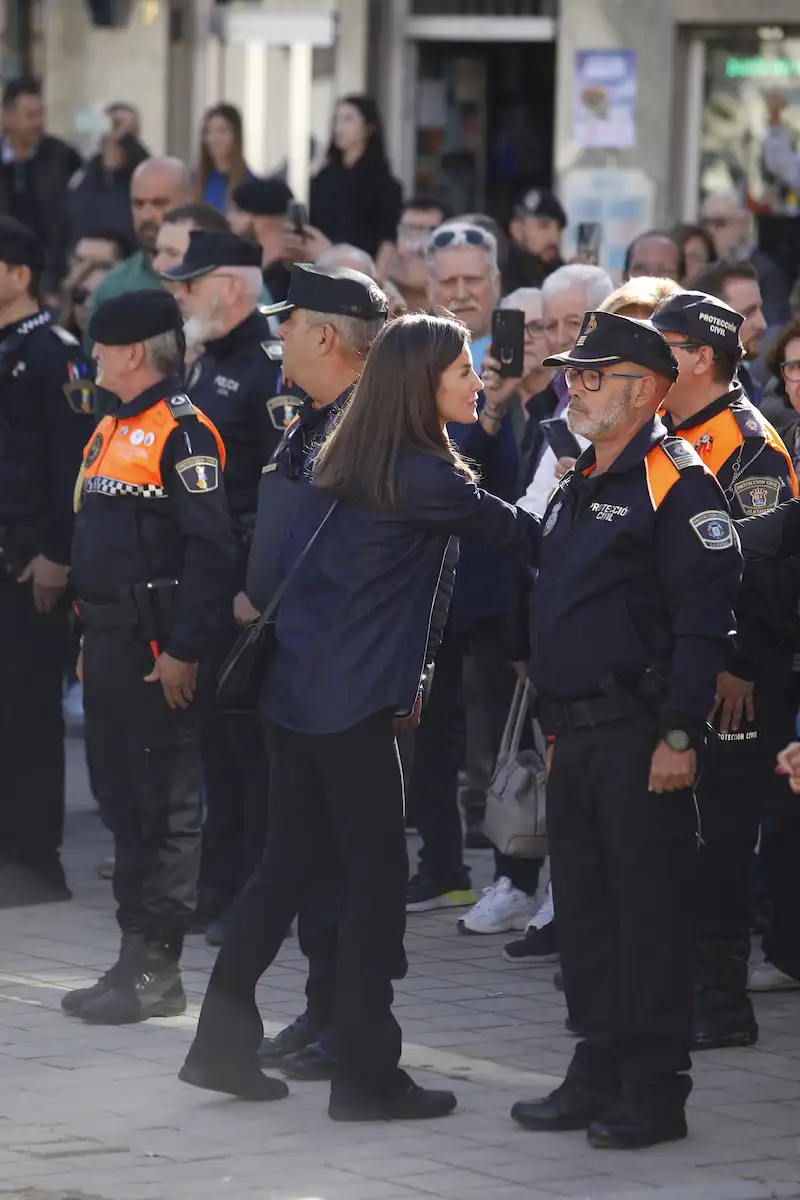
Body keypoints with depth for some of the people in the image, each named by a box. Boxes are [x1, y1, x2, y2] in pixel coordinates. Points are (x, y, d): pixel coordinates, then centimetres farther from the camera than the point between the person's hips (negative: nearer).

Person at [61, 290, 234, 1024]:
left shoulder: (182, 432, -14)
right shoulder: (111, 431, 16)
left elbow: (210, 549, -20)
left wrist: (183, 651, -22)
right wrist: (90, 637, 19)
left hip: (155, 651, -10)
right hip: (109, 647, 10)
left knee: (167, 807, -3)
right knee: (122, 802, 13)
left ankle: (157, 972, -1)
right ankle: (136, 956, 19)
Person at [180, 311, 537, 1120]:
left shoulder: (343, 459, 11)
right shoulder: (424, 477, -14)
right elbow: (515, 531, -4)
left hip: (294, 683, 8)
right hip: (352, 700, -8)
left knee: (288, 861, 15)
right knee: (375, 876, -1)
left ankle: (223, 1040, 17)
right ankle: (366, 1075, 3)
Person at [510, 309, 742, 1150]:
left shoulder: (677, 485, -10)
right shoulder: (576, 488, 18)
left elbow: (703, 620, -16)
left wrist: (679, 735, -20)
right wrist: (550, 726, 19)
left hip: (638, 734, -9)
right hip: (573, 733, 9)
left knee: (648, 909, -4)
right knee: (583, 908, 12)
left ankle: (655, 1091, 1)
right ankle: (598, 1077, 20)